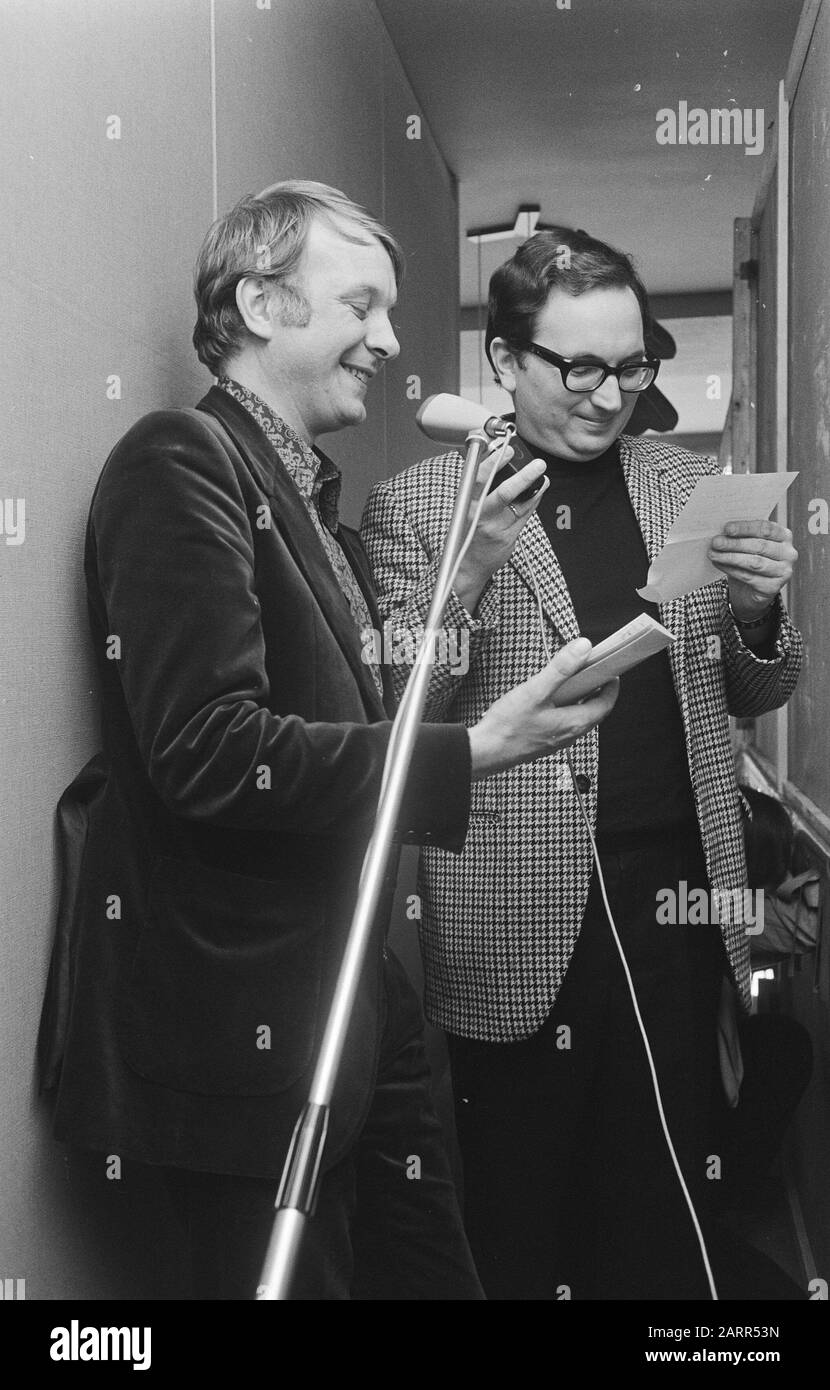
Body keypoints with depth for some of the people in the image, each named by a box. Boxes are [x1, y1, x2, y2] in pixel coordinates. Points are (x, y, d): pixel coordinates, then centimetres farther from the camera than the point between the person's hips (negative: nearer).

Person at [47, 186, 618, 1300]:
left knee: (430, 1270, 13)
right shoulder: (181, 460, -11)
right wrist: (469, 752, -21)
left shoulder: (307, 492, 18)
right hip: (244, 1024, -9)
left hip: (348, 995, 9)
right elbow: (210, 750, -21)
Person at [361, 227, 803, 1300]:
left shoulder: (687, 488, 10)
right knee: (519, 1232, 7)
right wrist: (469, 572, -21)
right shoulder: (417, 505, -2)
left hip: (678, 900, 4)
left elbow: (751, 695, 15)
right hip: (520, 924, -3)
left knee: (663, 1218, 12)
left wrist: (757, 610, -7)